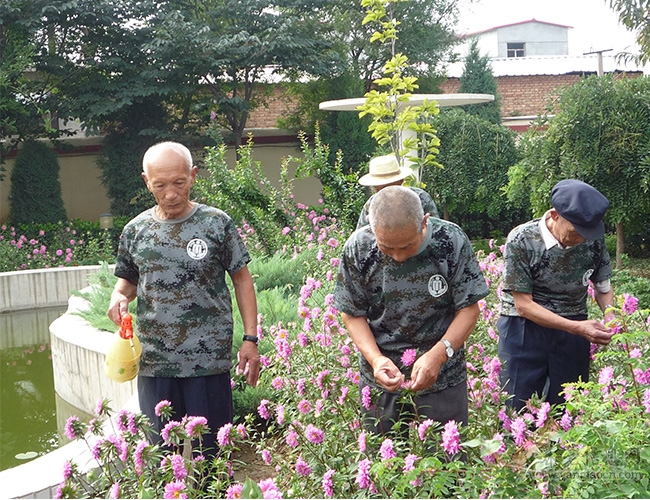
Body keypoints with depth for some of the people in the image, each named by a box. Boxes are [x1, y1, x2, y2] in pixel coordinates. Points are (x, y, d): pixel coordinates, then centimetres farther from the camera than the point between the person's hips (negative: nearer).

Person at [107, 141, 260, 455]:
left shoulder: (216, 223, -3)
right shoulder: (136, 231, 5)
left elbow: (242, 280, 2)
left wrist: (250, 339, -3)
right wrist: (118, 297, -7)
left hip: (209, 359, -3)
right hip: (153, 362, 3)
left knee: (211, 451, 7)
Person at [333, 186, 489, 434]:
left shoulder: (452, 241, -16)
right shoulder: (358, 248, -13)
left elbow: (468, 308, -10)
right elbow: (353, 314, -3)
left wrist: (438, 355, -24)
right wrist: (375, 358, -20)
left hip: (443, 376, -1)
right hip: (381, 376, 1)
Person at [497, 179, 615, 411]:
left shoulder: (594, 240, -6)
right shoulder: (521, 240, -17)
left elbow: (603, 286, 10)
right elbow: (523, 304, -16)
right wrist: (577, 327, -24)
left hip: (573, 329, 3)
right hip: (524, 327, -3)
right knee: (519, 411, 2)